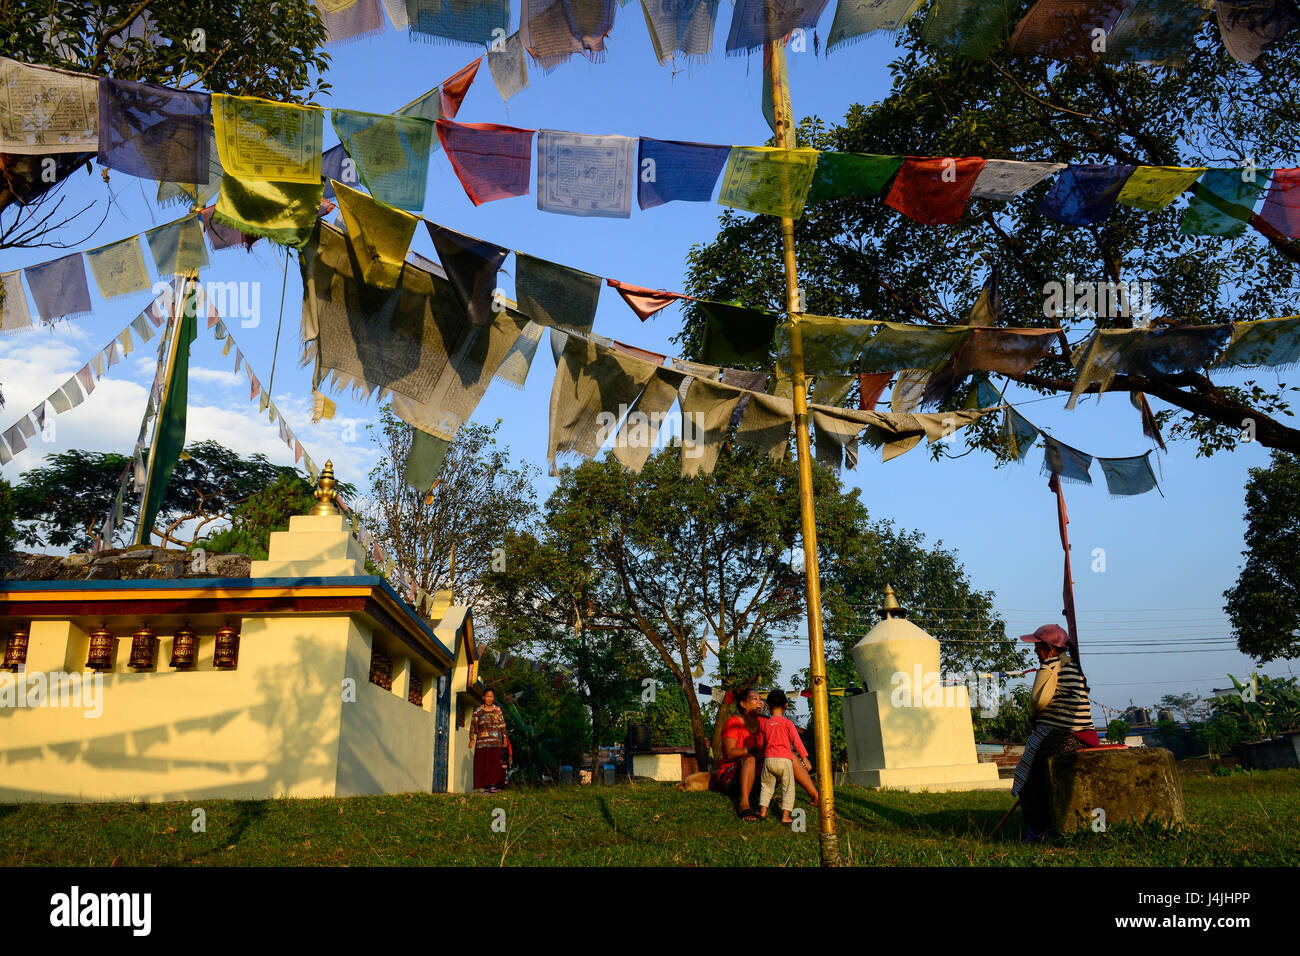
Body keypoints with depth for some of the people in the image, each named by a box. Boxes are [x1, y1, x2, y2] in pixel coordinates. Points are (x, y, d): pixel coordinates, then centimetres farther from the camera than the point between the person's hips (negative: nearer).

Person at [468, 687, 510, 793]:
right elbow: (473, 725, 5)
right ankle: (485, 785, 2)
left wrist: (504, 738, 7)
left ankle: (493, 784, -9)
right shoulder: (478, 710, 7)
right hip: (482, 740, 0)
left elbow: (502, 725, 12)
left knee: (495, 762, -9)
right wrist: (472, 739, -3)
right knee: (483, 763, -3)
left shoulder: (497, 710, 11)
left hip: (496, 741, 0)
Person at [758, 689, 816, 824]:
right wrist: (805, 759, 1)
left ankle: (763, 811, 14)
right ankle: (785, 815, -1)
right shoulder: (787, 723, -2)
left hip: (768, 759, 3)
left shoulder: (766, 724, 8)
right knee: (788, 787, 4)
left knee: (766, 785, 17)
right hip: (784, 760, -3)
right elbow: (797, 742, -4)